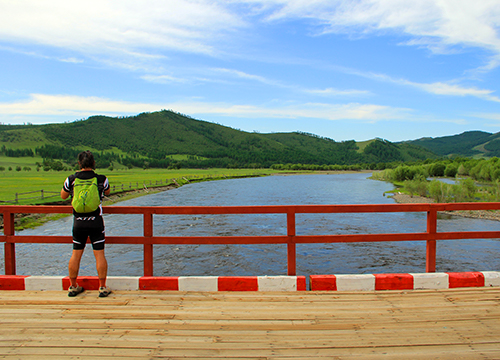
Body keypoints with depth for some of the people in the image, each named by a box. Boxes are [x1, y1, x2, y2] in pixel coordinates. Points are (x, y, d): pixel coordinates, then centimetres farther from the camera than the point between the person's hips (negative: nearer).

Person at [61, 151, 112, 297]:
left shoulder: (71, 179, -2)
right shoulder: (101, 179, -5)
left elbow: (63, 196, 15)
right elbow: (107, 192, 16)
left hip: (78, 222, 2)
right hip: (96, 222, -2)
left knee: (76, 255, 13)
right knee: (99, 254, 3)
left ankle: (73, 287, 23)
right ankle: (102, 288, 7)